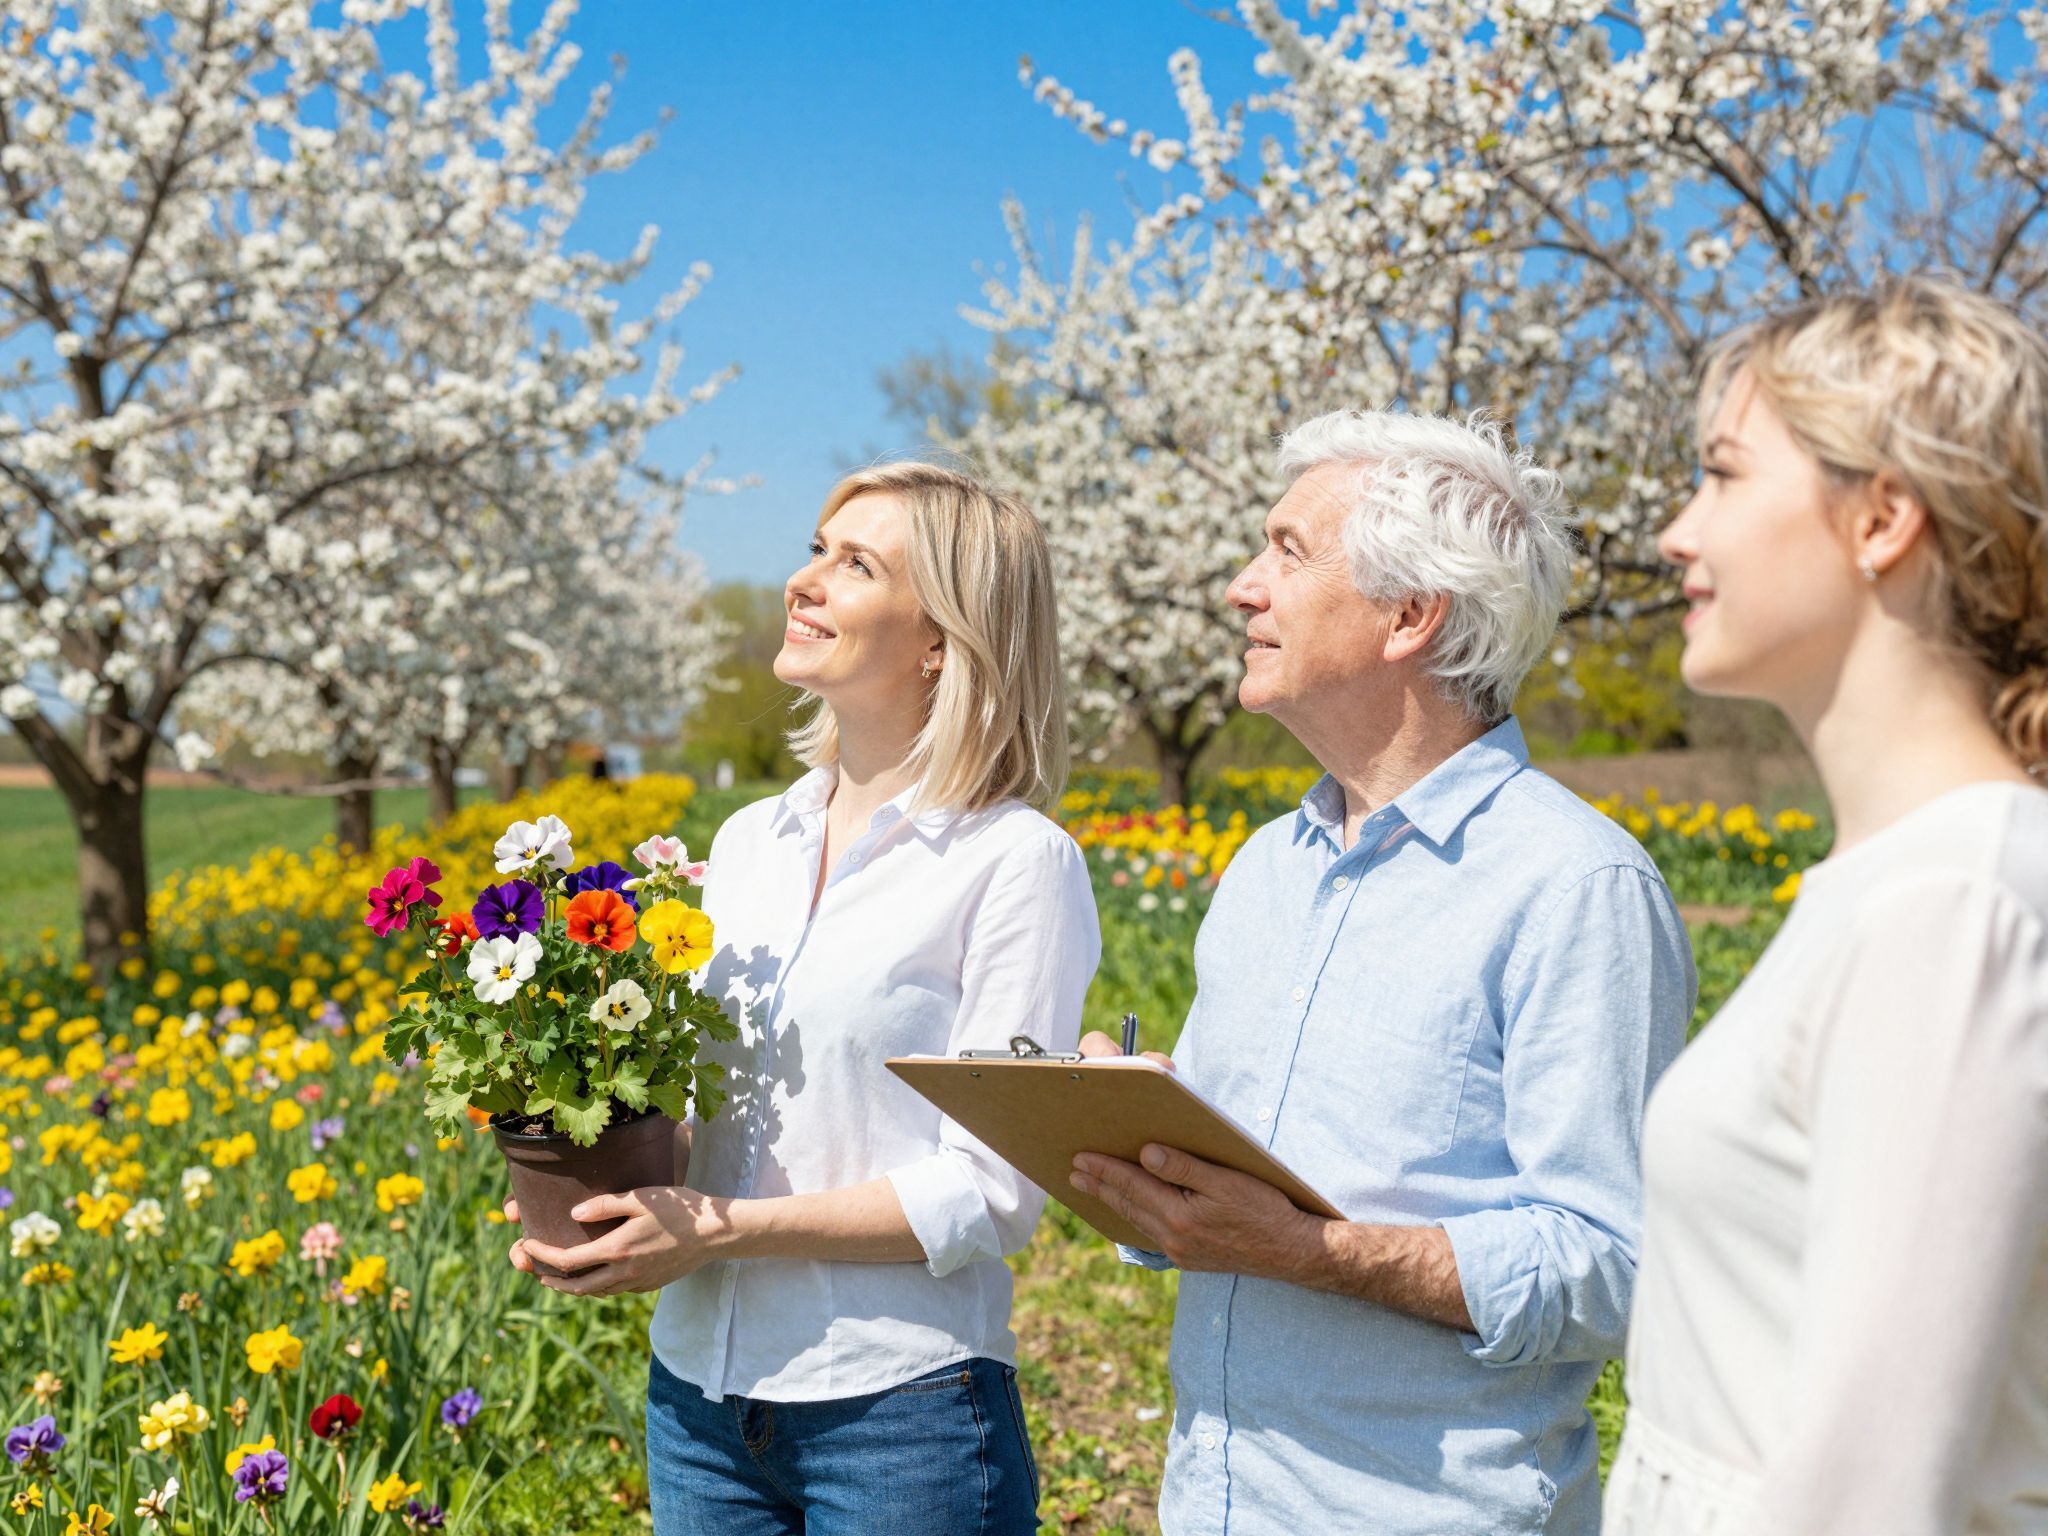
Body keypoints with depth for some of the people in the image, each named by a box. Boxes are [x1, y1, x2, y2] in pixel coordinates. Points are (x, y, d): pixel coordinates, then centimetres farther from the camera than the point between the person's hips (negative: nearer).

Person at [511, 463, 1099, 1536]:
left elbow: (993, 1194, -15)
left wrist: (722, 1228, -19)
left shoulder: (1017, 863, -12)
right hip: (698, 1391, 6)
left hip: (900, 1411, -6)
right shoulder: (745, 843, 8)